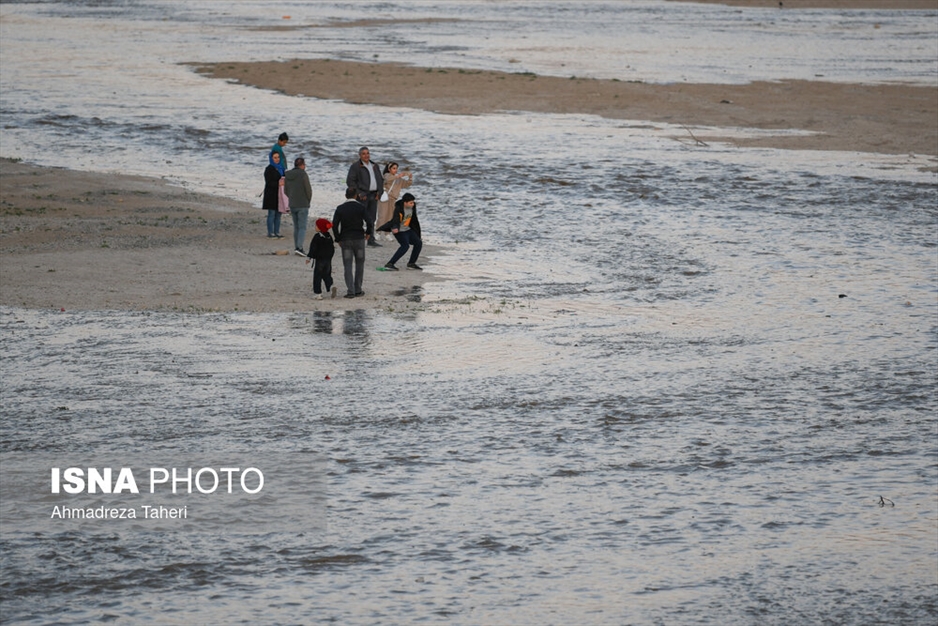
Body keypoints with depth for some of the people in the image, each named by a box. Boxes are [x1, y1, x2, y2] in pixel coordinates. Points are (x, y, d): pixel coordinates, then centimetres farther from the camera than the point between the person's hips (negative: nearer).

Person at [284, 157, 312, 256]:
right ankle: (299, 248, -16)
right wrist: (308, 200, 7)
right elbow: (308, 190, -12)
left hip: (292, 205, 6)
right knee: (302, 228, -5)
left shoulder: (288, 175, 5)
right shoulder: (303, 175, -14)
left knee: (296, 227, 14)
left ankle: (297, 248, 15)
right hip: (303, 205, -6)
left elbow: (286, 191, 11)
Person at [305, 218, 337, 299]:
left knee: (317, 277, 1)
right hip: (328, 260, 6)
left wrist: (309, 257, -10)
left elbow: (313, 248, -15)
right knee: (327, 275, 15)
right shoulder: (329, 237, 8)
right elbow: (332, 249, 14)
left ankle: (318, 293, -1)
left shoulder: (317, 237, -13)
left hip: (319, 260, -6)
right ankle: (331, 286, -9)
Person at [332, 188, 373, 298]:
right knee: (359, 264, 12)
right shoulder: (360, 207, -5)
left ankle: (350, 291, -9)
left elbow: (334, 225, -4)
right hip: (359, 238, -1)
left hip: (345, 239, 1)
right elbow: (369, 222, -10)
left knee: (348, 265, 1)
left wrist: (338, 239, 7)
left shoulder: (340, 208, -1)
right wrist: (368, 233, 10)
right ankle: (357, 290, 12)